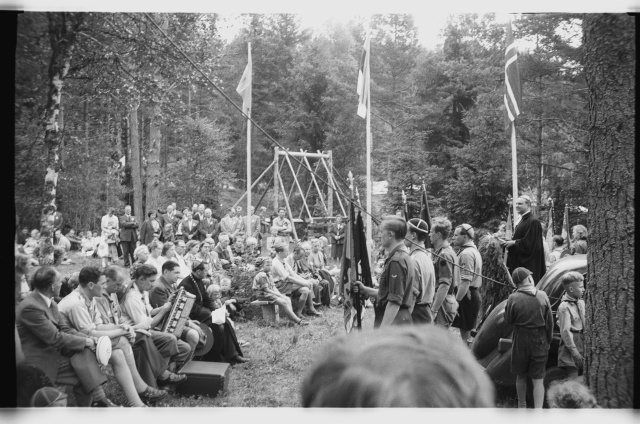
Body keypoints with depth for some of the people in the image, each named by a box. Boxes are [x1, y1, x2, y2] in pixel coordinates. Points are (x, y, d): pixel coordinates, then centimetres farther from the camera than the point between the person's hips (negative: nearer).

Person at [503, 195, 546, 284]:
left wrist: (514, 242, -14)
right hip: (519, 262, 9)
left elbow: (530, 243, -21)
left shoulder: (533, 221, -14)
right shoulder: (521, 221, 15)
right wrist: (508, 242, 7)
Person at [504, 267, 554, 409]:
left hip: (521, 341, -1)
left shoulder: (513, 298, -13)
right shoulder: (542, 296, -7)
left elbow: (508, 321, -2)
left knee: (521, 376, 18)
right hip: (540, 342, 1)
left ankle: (522, 405, 34)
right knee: (538, 379, 5)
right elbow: (549, 322, -1)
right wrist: (548, 340, 12)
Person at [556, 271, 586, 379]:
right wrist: (575, 352, -16)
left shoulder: (581, 302, 8)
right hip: (571, 343, -8)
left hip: (582, 342, 8)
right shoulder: (564, 307, -16)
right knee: (573, 378, -5)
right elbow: (565, 331, -17)